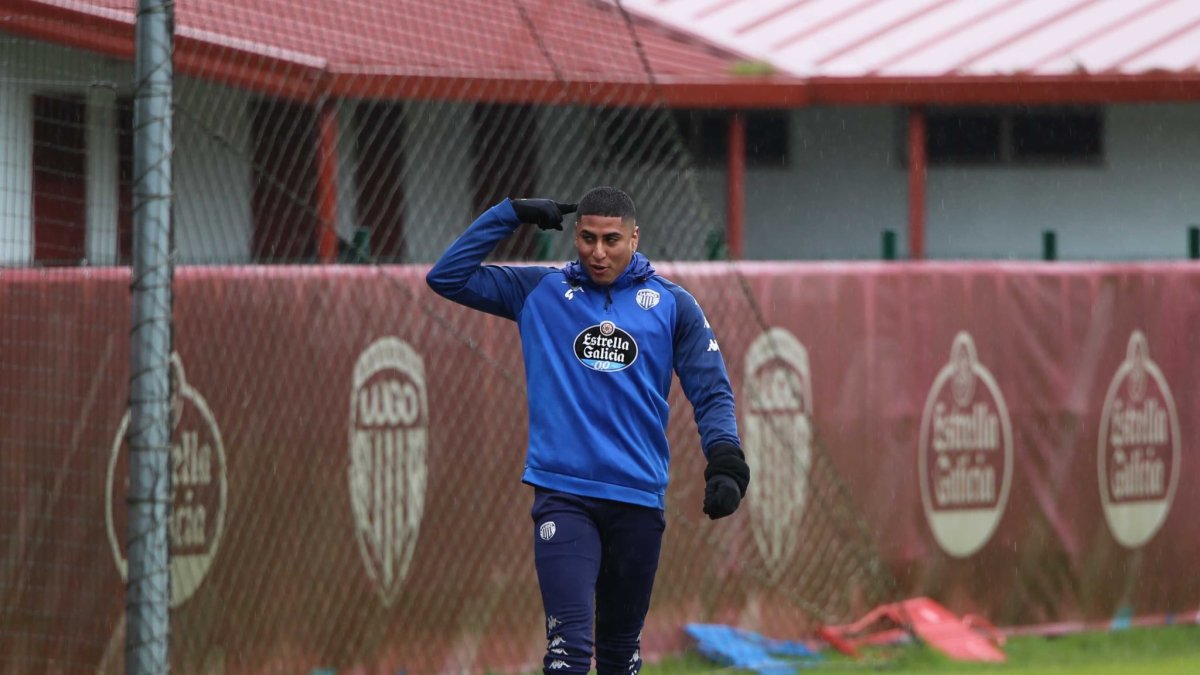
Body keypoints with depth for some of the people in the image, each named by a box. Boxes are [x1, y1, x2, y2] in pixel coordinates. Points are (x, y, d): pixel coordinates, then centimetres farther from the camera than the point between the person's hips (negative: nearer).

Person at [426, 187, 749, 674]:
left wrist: (725, 462, -12)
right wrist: (511, 214, 1)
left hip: (639, 498, 2)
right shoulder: (540, 293, 7)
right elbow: (447, 277, 6)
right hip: (562, 495, -2)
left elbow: (712, 392, 5)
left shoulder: (672, 305, 7)